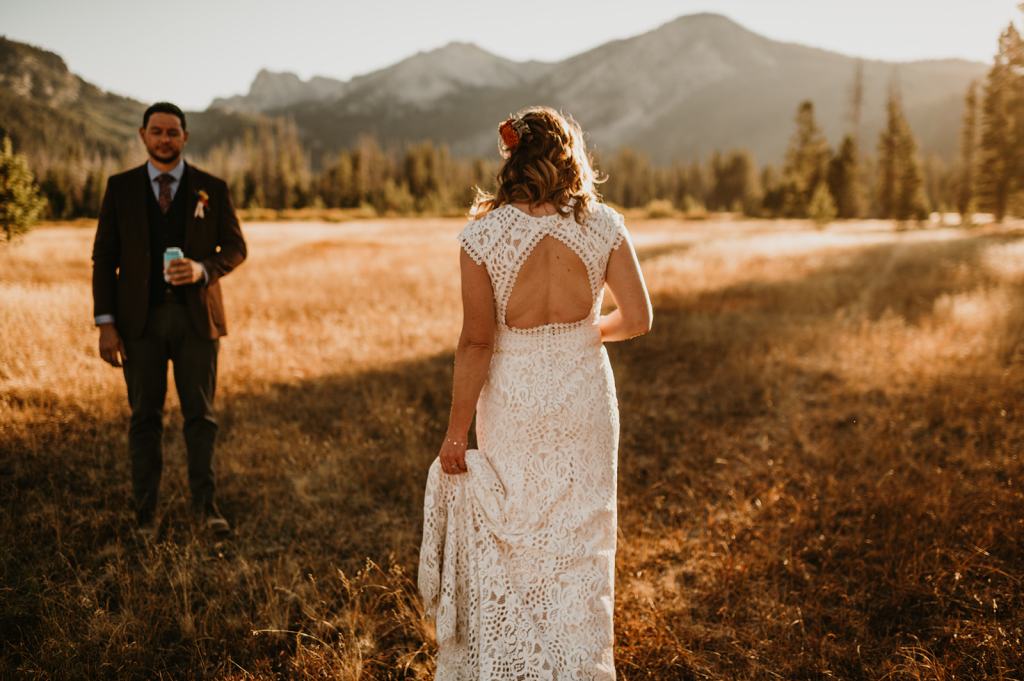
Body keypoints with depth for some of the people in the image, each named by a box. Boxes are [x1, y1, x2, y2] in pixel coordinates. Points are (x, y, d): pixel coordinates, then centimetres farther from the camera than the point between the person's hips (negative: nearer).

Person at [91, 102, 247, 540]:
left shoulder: (211, 189, 5)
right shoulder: (120, 188, 5)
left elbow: (235, 247, 6)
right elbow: (104, 258, 4)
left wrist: (204, 269, -16)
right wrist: (105, 323, -4)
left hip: (196, 316, 0)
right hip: (140, 318, 0)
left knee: (201, 414, 3)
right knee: (145, 417, 5)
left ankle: (204, 506, 13)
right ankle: (145, 513, 15)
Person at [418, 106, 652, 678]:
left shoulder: (483, 233, -11)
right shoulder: (603, 224, -7)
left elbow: (476, 341, -12)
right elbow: (638, 320, -5)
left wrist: (457, 431, -5)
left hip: (512, 401, -1)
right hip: (585, 398, 1)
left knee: (508, 547, 16)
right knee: (578, 546, 15)